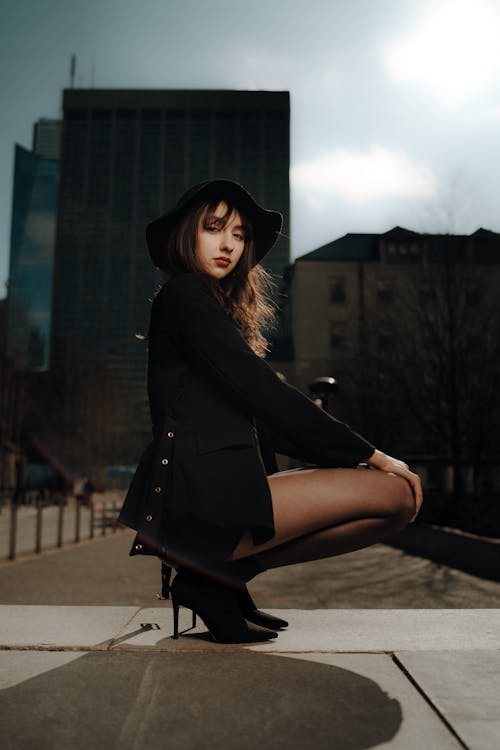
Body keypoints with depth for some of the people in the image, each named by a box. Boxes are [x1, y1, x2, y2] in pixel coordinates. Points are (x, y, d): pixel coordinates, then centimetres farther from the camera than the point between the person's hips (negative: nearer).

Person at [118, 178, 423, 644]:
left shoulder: (221, 308, 23)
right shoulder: (184, 295, -4)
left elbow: (264, 422, 18)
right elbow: (263, 394, -13)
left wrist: (356, 456, 7)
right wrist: (368, 455, -9)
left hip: (222, 487, 9)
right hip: (200, 498, -9)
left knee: (399, 490, 7)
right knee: (395, 493, -13)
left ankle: (220, 571, 2)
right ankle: (219, 577, -6)